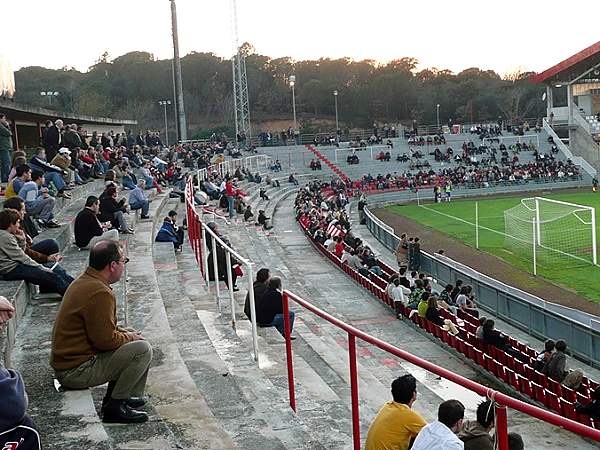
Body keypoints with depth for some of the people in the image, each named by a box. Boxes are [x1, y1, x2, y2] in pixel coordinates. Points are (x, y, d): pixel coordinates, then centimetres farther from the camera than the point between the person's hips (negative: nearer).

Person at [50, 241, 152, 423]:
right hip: (75, 372, -10)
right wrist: (129, 337, -3)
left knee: (134, 341, 17)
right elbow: (106, 340, -22)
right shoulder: (100, 293, -23)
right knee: (142, 349, -16)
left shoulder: (83, 281, 9)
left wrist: (125, 333, 10)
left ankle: (116, 396, 18)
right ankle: (114, 407, -7)